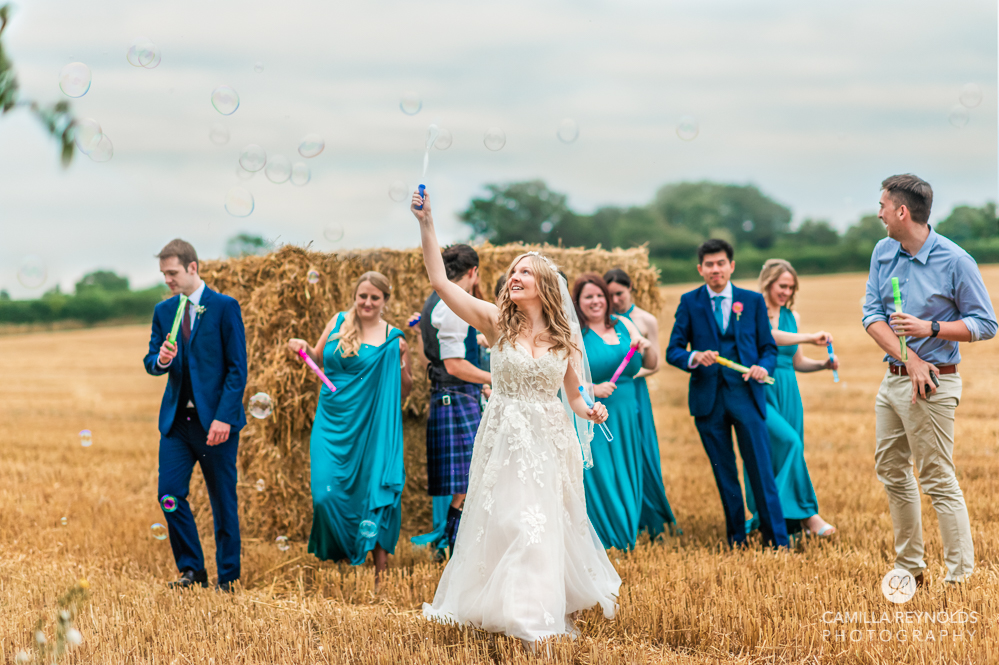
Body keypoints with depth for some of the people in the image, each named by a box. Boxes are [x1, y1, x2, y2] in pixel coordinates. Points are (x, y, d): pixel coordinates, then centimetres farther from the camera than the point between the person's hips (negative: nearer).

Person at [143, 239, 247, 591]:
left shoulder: (225, 307, -5)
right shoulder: (163, 311, 11)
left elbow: (237, 368, -8)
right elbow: (151, 363, 11)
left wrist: (223, 417, -16)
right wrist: (160, 360, -14)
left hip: (216, 420, -4)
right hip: (177, 419, 5)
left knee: (223, 501, 3)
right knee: (169, 495, -3)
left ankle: (227, 578, 14)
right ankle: (192, 570, 11)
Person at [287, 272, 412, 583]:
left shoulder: (393, 339, -1)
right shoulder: (338, 322, 7)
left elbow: (404, 391, 4)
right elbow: (318, 359, 20)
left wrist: (400, 361, -13)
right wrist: (304, 348, -1)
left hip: (371, 426, -2)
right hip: (332, 423, 2)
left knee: (375, 492, -6)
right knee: (325, 493, -7)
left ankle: (381, 569, 1)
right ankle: (337, 550, 19)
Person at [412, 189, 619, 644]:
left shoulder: (566, 334, 3)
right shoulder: (496, 321, -2)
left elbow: (574, 396, 9)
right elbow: (439, 280, -9)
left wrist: (590, 411, -13)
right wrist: (427, 225, -16)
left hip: (549, 440, 1)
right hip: (504, 437, -1)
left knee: (544, 525, 3)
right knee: (501, 522, 2)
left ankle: (539, 617, 15)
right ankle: (505, 608, 15)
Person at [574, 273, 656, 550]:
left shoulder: (624, 325, 10)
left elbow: (651, 365, 13)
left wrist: (646, 347, -7)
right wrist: (592, 389, -22)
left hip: (624, 420, 5)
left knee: (625, 483, 9)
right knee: (597, 483, -4)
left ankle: (624, 543, 20)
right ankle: (599, 545, 4)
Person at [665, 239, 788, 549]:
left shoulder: (753, 301, 8)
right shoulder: (690, 302, 7)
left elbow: (769, 347, 9)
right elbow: (673, 351, 4)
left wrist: (763, 367, -13)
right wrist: (695, 357, -17)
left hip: (746, 393, -1)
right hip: (708, 396, 1)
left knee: (761, 470, -5)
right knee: (724, 474, 7)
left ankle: (777, 541, 1)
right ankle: (736, 539, 17)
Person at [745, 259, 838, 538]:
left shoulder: (791, 316, 16)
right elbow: (766, 336, -24)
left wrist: (824, 364, 2)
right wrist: (810, 337, -24)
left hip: (787, 392, 7)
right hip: (760, 391, -7)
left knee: (780, 454, 2)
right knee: (789, 441, -22)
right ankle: (807, 514, -17)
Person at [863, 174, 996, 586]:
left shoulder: (955, 261, -12)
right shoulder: (883, 252, 6)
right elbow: (872, 314, 0)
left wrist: (932, 328, -22)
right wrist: (908, 357, -14)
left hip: (932, 385, -7)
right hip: (893, 378, 7)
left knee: (938, 480, -6)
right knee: (891, 471, 14)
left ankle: (961, 576, 0)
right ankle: (909, 567, 27)